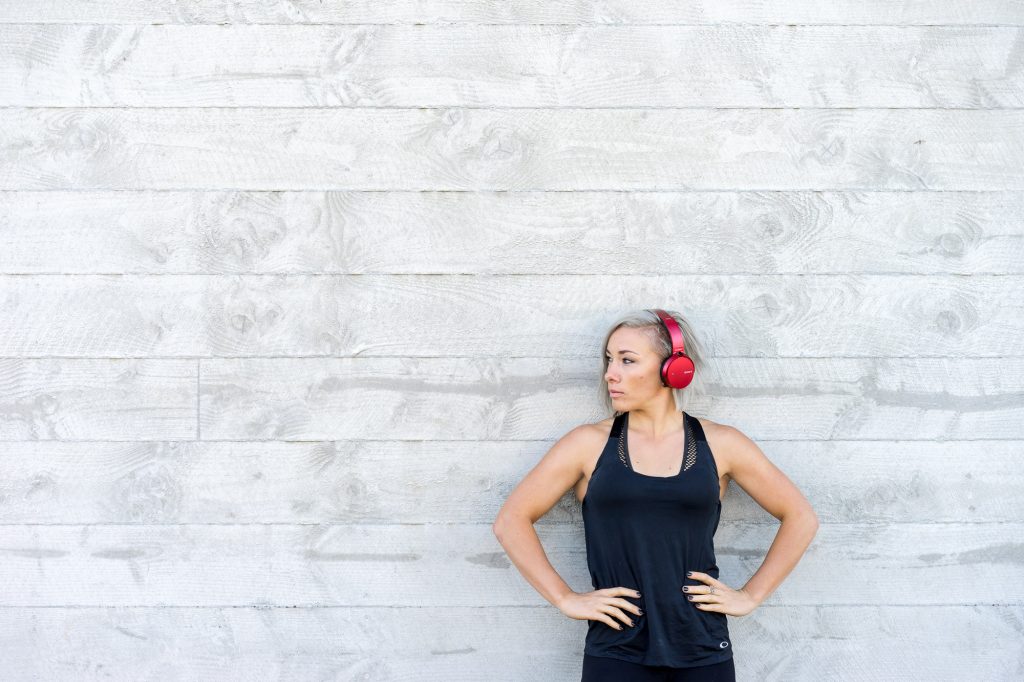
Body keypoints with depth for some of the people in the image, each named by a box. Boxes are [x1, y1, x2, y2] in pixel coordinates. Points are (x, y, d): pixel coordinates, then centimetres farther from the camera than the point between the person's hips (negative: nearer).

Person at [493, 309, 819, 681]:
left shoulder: (719, 444, 3)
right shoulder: (590, 444, 2)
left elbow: (801, 517, 10)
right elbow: (511, 520, 3)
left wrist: (750, 595, 3)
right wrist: (565, 599, -3)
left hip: (703, 650, 1)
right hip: (616, 651, -1)